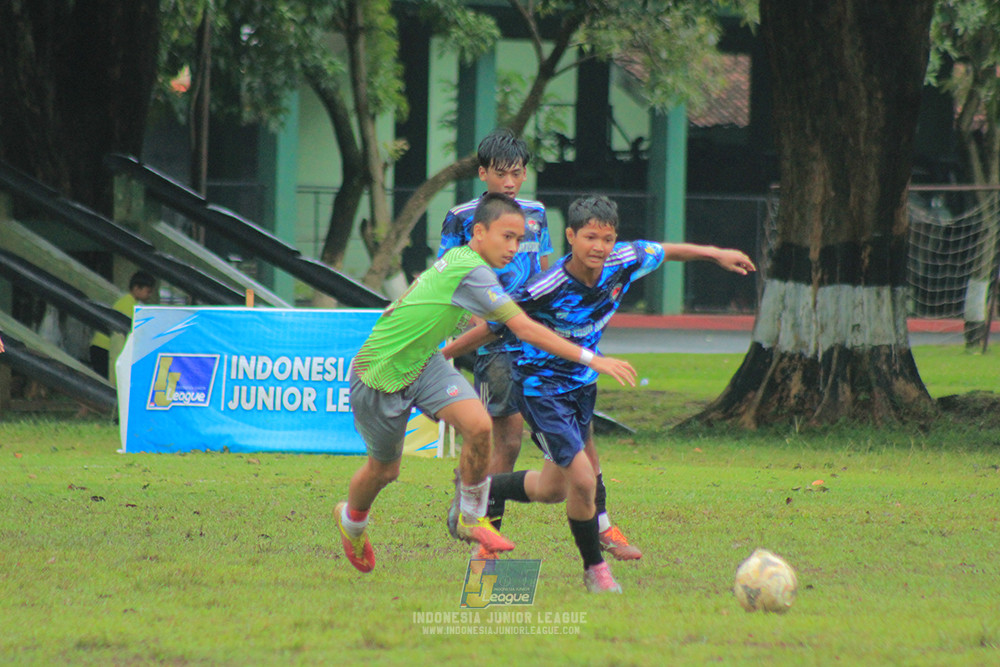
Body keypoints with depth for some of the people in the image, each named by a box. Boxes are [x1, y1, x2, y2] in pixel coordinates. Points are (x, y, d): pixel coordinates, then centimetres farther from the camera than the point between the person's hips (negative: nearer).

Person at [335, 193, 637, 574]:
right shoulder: (473, 273, -30)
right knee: (384, 469, 12)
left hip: (422, 361, 7)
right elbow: (526, 330, -34)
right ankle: (351, 521, 45)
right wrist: (592, 360, -34)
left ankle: (468, 518, 3)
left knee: (478, 425, -17)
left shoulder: (456, 259, -1)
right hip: (379, 372, -7)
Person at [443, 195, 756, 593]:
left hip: (582, 384, 7)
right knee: (582, 480, -16)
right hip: (542, 389, -7)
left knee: (553, 490, 17)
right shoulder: (546, 289, -30)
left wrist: (717, 254, 15)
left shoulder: (623, 264, -16)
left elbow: (664, 252, 6)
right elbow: (492, 327, -18)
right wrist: (439, 357, -12)